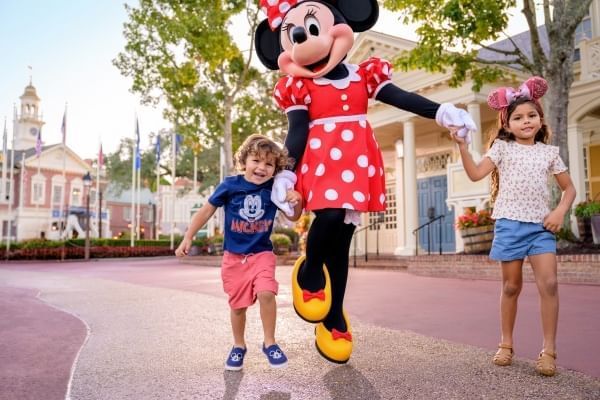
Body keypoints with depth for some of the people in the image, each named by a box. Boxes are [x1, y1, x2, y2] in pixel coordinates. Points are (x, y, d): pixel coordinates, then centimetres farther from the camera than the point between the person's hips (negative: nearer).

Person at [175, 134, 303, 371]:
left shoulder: (274, 189, -8)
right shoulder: (230, 185, -11)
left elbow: (292, 217, 3)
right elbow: (206, 211, -1)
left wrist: (296, 202, -19)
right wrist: (188, 238, -1)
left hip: (262, 254, 0)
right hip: (234, 256, 1)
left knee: (266, 293, -22)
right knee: (238, 304, 9)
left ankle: (269, 343, 1)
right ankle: (238, 346, 33)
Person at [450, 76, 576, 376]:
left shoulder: (549, 152, 11)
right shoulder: (502, 148, 4)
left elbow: (569, 188, 15)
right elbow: (475, 174, -8)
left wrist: (560, 211, -3)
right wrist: (462, 146, -18)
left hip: (541, 225, 2)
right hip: (509, 224, -1)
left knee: (549, 283, -12)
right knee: (511, 286, 6)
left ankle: (549, 350, -2)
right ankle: (506, 344, 21)